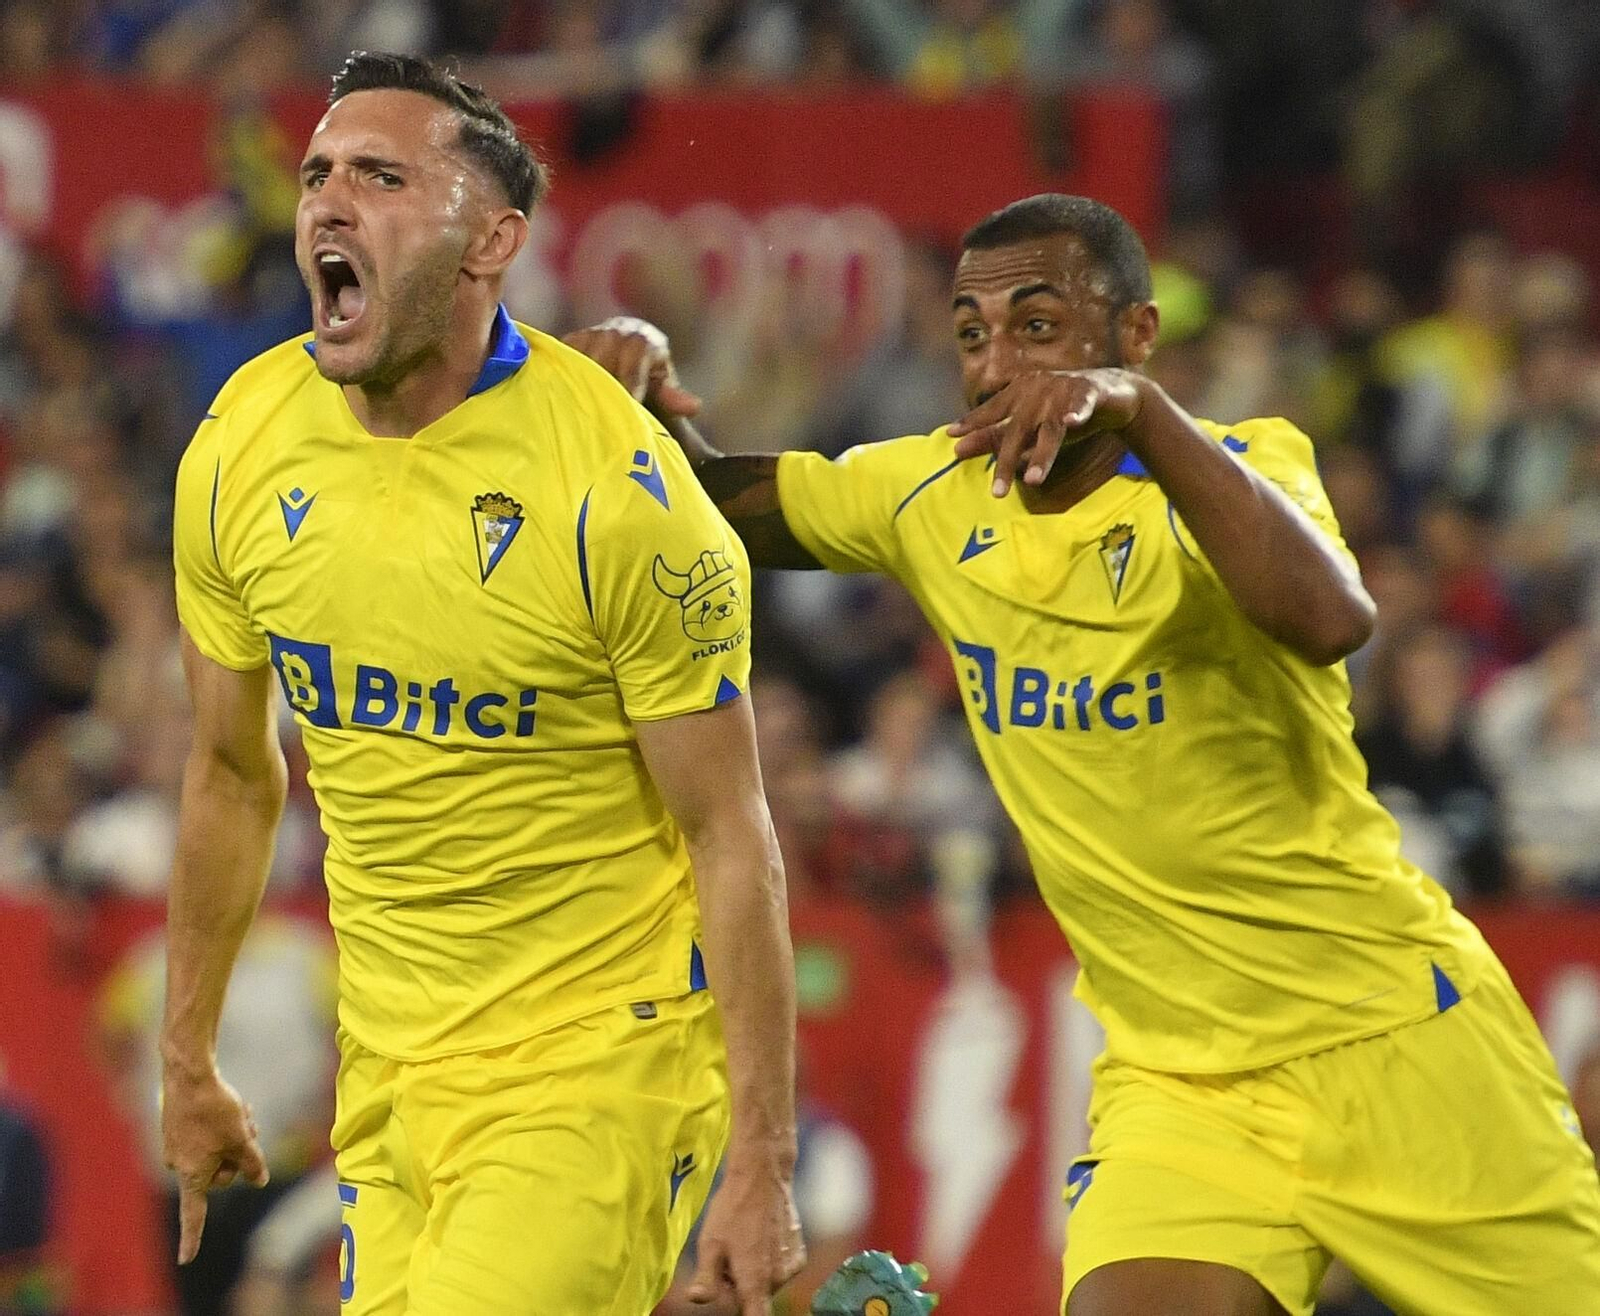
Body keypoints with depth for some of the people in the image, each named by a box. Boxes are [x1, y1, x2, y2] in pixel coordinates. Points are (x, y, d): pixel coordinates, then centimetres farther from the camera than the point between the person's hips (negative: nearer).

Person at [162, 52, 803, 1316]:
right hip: (391, 1076, 6)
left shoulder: (619, 488, -16)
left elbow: (731, 839, -12)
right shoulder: (240, 447, 0)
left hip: (605, 1064, -6)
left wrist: (761, 1166, -15)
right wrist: (189, 1065, 18)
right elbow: (232, 773, 14)